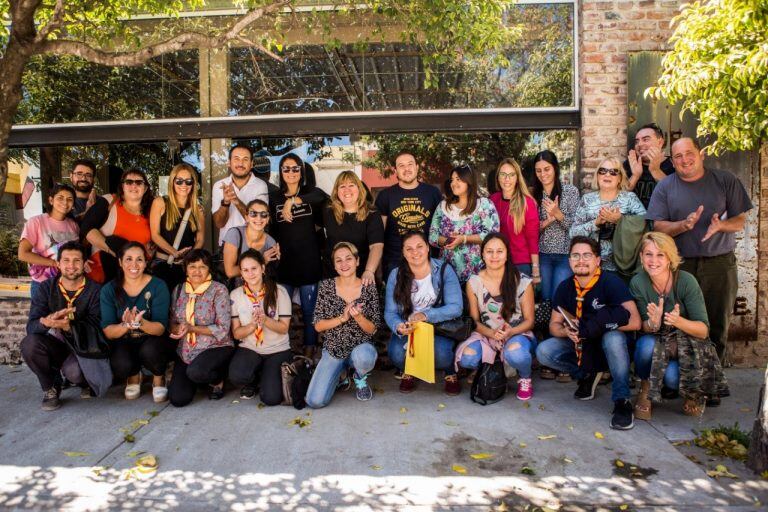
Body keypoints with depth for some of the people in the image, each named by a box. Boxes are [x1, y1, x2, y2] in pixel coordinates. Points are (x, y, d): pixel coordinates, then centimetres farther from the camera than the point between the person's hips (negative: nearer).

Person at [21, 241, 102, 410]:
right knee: (29, 343, -27)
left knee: (74, 371, -33)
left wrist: (68, 326, -38)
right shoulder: (46, 288, -1)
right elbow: (31, 326, -12)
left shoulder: (95, 290, -8)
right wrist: (46, 322, -37)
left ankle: (86, 383, 7)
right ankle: (50, 388, -1)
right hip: (54, 347, 3)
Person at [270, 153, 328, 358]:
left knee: (309, 309, 4)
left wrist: (293, 201, -29)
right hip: (284, 262, 2)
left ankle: (309, 349, 18)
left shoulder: (310, 193, 3)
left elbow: (322, 197, -23)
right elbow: (273, 231, 16)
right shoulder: (275, 199, 12)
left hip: (309, 262, -2)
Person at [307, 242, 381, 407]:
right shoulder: (326, 286, -3)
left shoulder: (369, 287, -5)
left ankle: (360, 378, 0)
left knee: (364, 356, -39)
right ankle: (339, 373, 17)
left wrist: (358, 317, -25)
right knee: (315, 401, -16)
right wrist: (342, 318, -19)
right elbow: (318, 325, -4)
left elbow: (372, 329, -4)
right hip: (333, 350, 1)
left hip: (361, 346, -1)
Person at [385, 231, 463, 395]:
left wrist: (425, 315, -32)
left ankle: (450, 373, 7)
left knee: (441, 353, -32)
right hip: (407, 328, 2)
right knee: (396, 354, -28)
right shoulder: (396, 275, -5)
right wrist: (398, 327, -31)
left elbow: (456, 307, -17)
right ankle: (408, 371, 11)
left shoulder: (444, 270, -10)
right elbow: (390, 312, -7)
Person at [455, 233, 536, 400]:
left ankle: (525, 379, -1)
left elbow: (529, 321, -1)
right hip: (486, 335, 2)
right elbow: (475, 320, 3)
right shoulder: (473, 283, -2)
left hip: (517, 334, -2)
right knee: (466, 357, -29)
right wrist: (492, 333, -18)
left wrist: (511, 332, -22)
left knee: (515, 353, -39)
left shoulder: (522, 282, -7)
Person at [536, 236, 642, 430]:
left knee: (614, 338, -38)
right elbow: (554, 325, -2)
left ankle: (622, 401, -20)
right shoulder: (565, 287, -6)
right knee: (543, 351, -18)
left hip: (608, 343, -4)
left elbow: (634, 321, -30)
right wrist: (566, 331, -25)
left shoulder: (611, 282, -21)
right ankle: (587, 374, 7)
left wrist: (599, 325, -33)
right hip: (580, 345, 5)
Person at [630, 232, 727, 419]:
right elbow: (644, 328, -12)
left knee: (672, 376, -30)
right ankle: (645, 389, -4)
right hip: (655, 343, 1)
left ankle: (692, 392, 9)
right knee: (647, 344, -33)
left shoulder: (686, 281, -19)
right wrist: (653, 323, -36)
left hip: (686, 346, -1)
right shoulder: (638, 282, -14)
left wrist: (679, 321, -40)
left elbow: (704, 330, -18)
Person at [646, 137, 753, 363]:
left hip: (720, 264, 1)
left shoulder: (726, 181, 4)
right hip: (681, 266, -1)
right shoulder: (665, 188, 3)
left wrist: (720, 225, -17)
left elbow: (740, 221, 4)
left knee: (718, 326, 8)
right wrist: (684, 225, -20)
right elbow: (658, 227, -3)